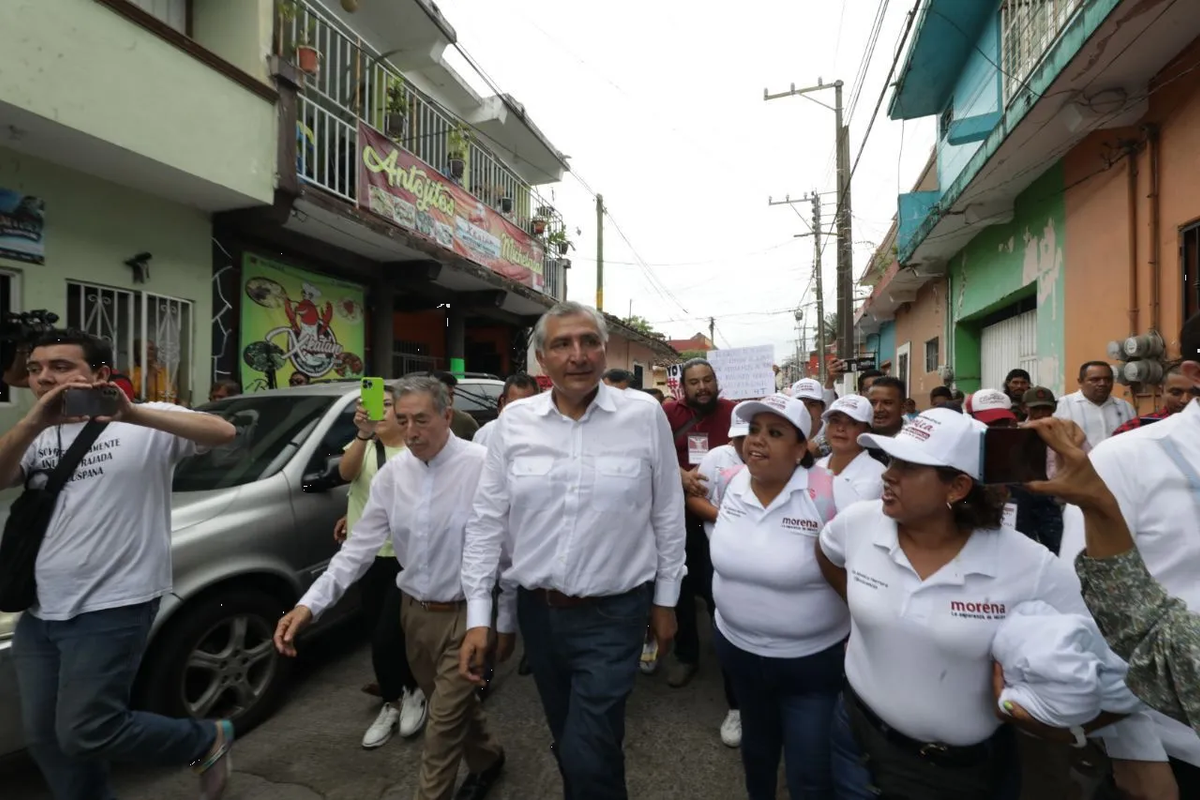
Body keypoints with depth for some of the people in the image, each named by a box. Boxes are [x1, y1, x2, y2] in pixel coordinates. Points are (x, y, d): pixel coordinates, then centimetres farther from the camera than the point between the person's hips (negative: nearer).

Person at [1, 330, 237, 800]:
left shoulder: (144, 423, -8)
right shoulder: (40, 437, 10)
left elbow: (223, 433, -24)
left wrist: (133, 414, -35)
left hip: (112, 609, -7)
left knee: (84, 733, -4)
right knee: (45, 738, 16)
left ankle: (207, 741, 17)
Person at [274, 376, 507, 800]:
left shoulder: (482, 465, -22)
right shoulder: (393, 471, -4)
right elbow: (360, 546, 0)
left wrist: (505, 622, -9)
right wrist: (310, 604, -11)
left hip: (464, 614, -6)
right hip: (414, 612, 6)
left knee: (444, 721, 8)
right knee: (454, 706, 26)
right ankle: (485, 759, 55)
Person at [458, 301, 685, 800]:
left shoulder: (644, 415, -10)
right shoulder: (514, 421, -5)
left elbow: (668, 515, -2)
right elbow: (487, 521, -1)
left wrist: (665, 599, 3)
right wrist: (478, 615, -2)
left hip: (613, 613, -3)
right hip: (537, 610, 4)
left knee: (589, 756, 1)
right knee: (567, 744, 23)